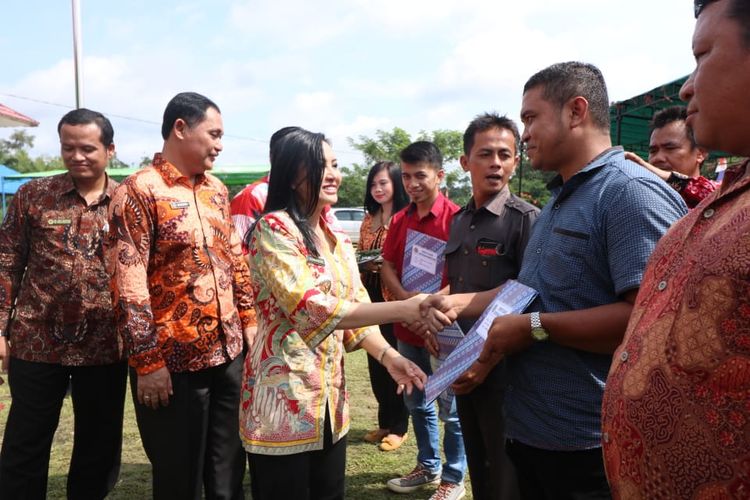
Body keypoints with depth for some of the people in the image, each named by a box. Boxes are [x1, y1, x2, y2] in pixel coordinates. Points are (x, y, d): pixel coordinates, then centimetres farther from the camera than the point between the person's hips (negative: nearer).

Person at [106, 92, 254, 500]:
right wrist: (147, 361, -17)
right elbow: (127, 283, -16)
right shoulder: (139, 191, -11)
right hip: (173, 362, -6)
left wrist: (248, 321, 12)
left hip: (229, 353, 6)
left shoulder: (216, 190, 11)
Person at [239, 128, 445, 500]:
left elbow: (355, 306, 11)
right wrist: (403, 309, -29)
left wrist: (388, 356, -8)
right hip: (283, 400, -7)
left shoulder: (337, 239, 10)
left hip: (330, 399, 7)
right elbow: (310, 308, -25)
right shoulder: (273, 229, -14)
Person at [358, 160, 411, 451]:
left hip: (394, 298, -7)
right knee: (375, 361, 12)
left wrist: (387, 264, -23)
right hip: (371, 296, 7)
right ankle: (384, 422, 26)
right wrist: (362, 263, -1)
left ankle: (398, 426, 17)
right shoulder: (368, 220, 13)